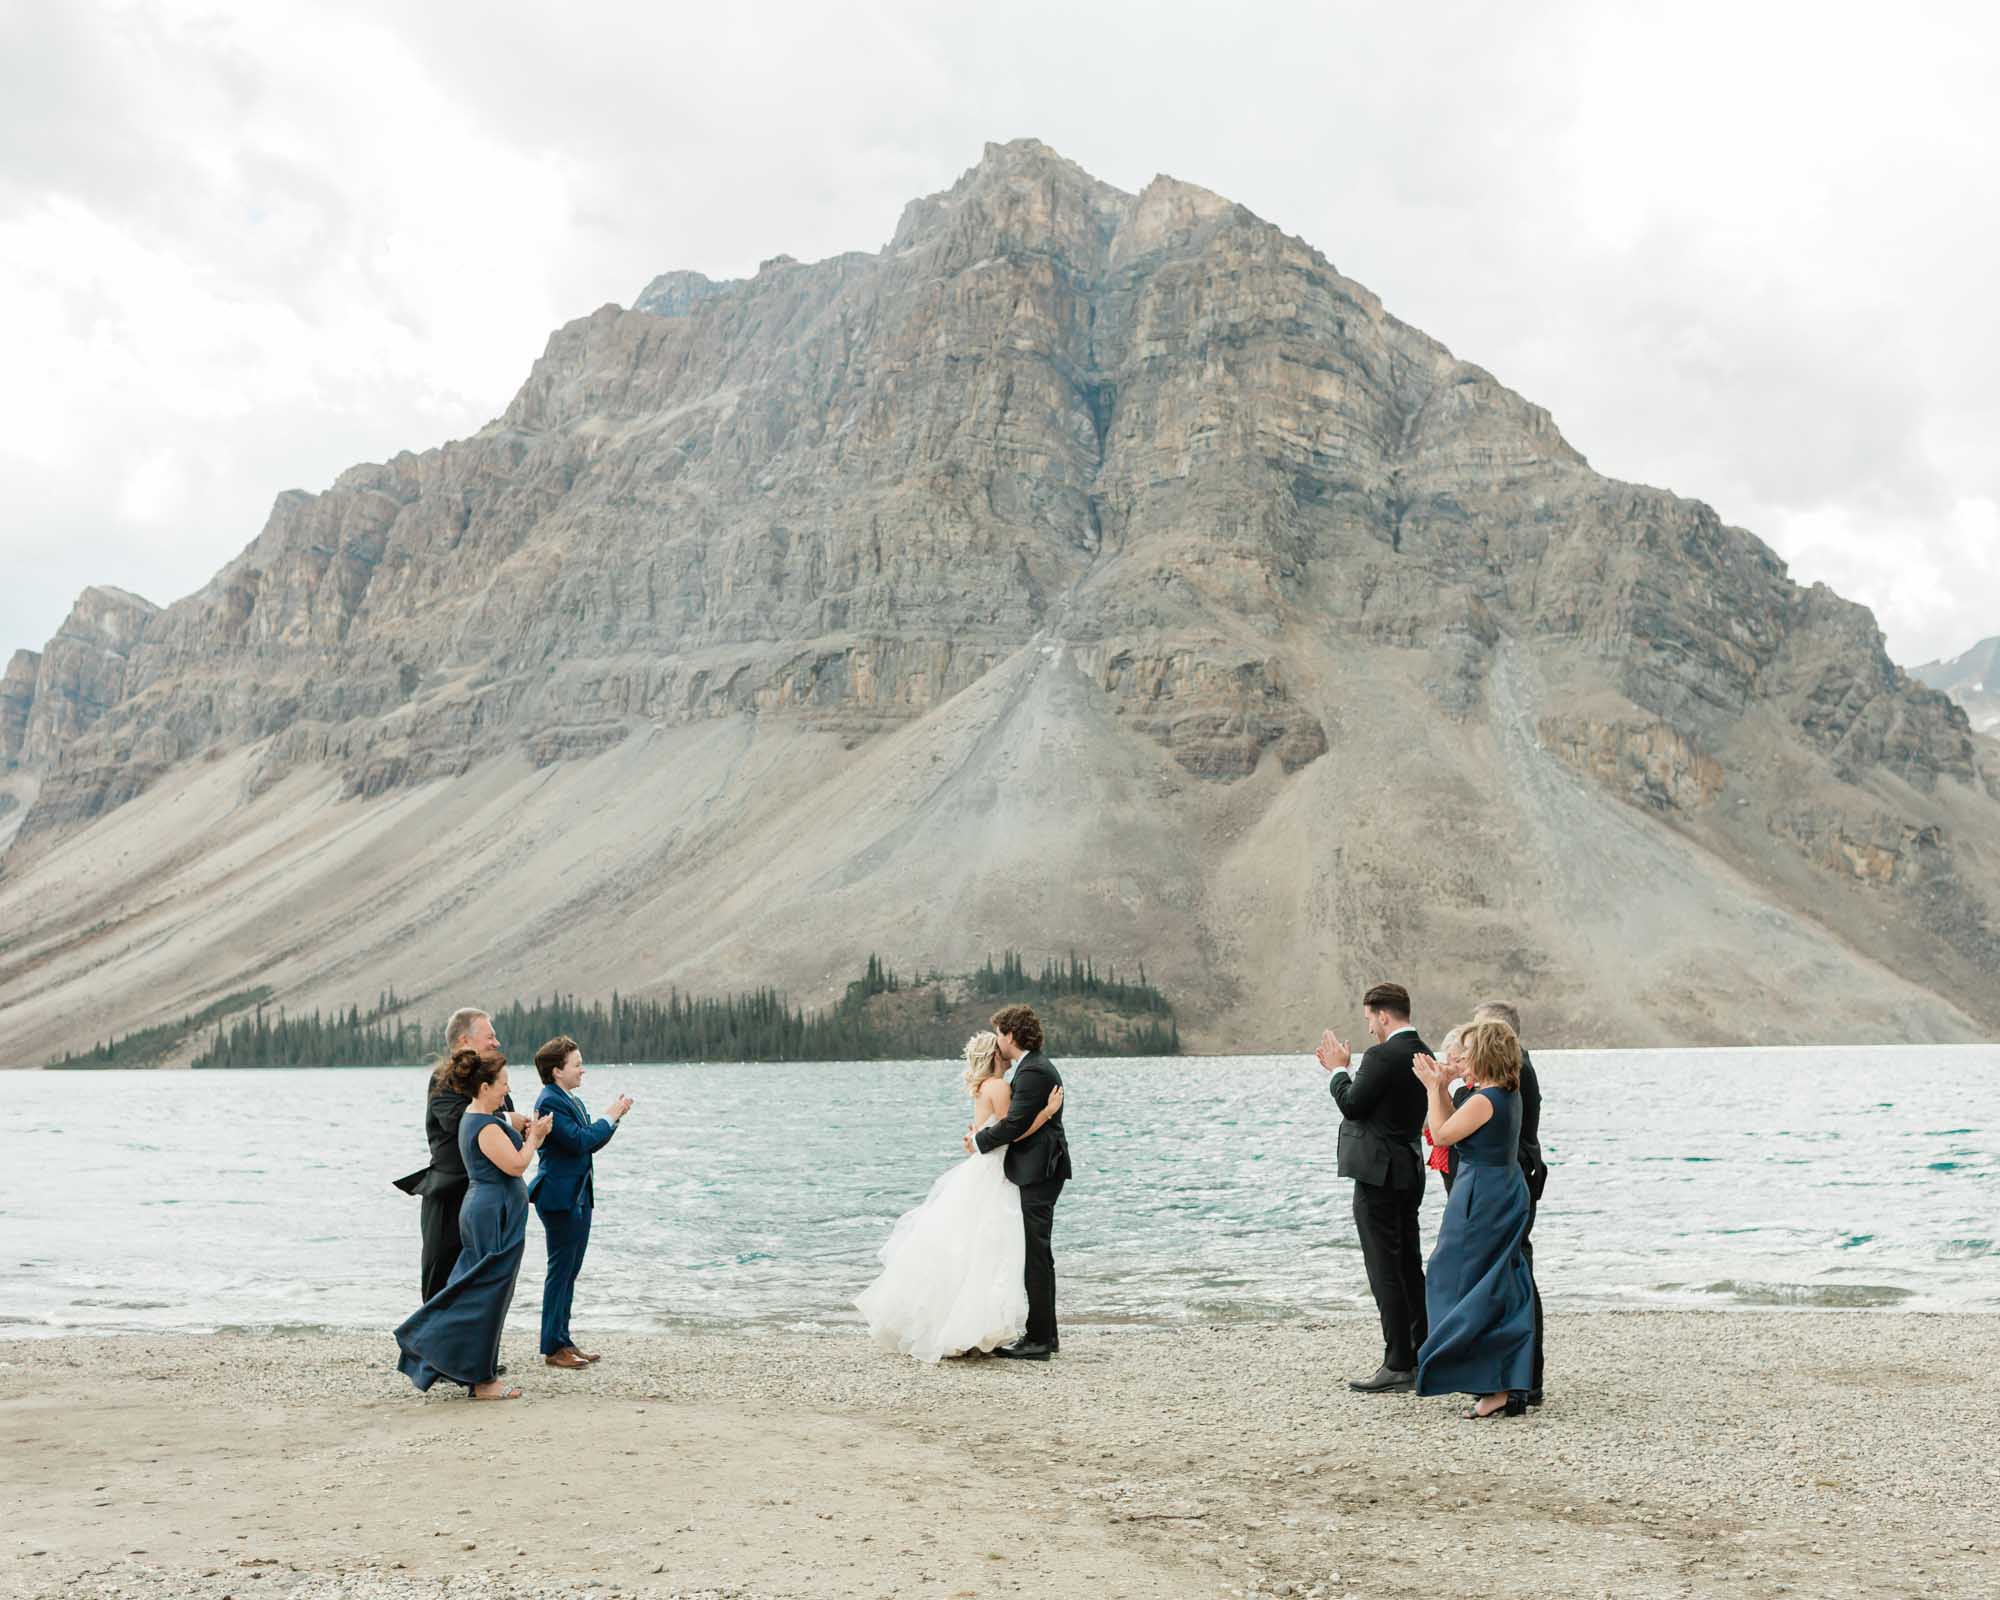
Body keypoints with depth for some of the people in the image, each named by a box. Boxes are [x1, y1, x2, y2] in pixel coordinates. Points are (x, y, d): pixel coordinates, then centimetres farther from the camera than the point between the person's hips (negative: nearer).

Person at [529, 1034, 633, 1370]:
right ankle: (553, 1348, 4)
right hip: (560, 1197, -10)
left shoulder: (573, 1100, 14)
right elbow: (579, 1141, -23)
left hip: (579, 1196, 10)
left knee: (569, 1272, 13)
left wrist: (615, 1117, 4)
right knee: (560, 1271, -3)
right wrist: (610, 1117, -12)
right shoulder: (549, 1102, -16)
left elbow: (591, 1143, 16)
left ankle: (563, 1342, 20)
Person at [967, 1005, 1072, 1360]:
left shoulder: (1032, 1072, -18)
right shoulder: (1037, 1066, 16)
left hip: (1038, 1173, -11)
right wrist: (983, 1135, 8)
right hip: (1039, 1171, 11)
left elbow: (1014, 1123, -20)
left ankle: (1039, 1340, -3)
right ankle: (1045, 1334, 22)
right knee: (1038, 1254, 15)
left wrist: (979, 1141, -5)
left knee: (1036, 1255, -6)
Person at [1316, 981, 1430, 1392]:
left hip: (1377, 1173, -9)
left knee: (1385, 1272, -4)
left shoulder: (1382, 1056, -19)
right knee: (1410, 1267, 15)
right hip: (1409, 1173, 9)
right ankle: (1422, 1358, 21)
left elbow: (1351, 1106, -14)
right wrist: (1342, 1069, 16)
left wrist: (1339, 1069, 0)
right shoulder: (1423, 1054, 11)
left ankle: (1398, 1366, -1)